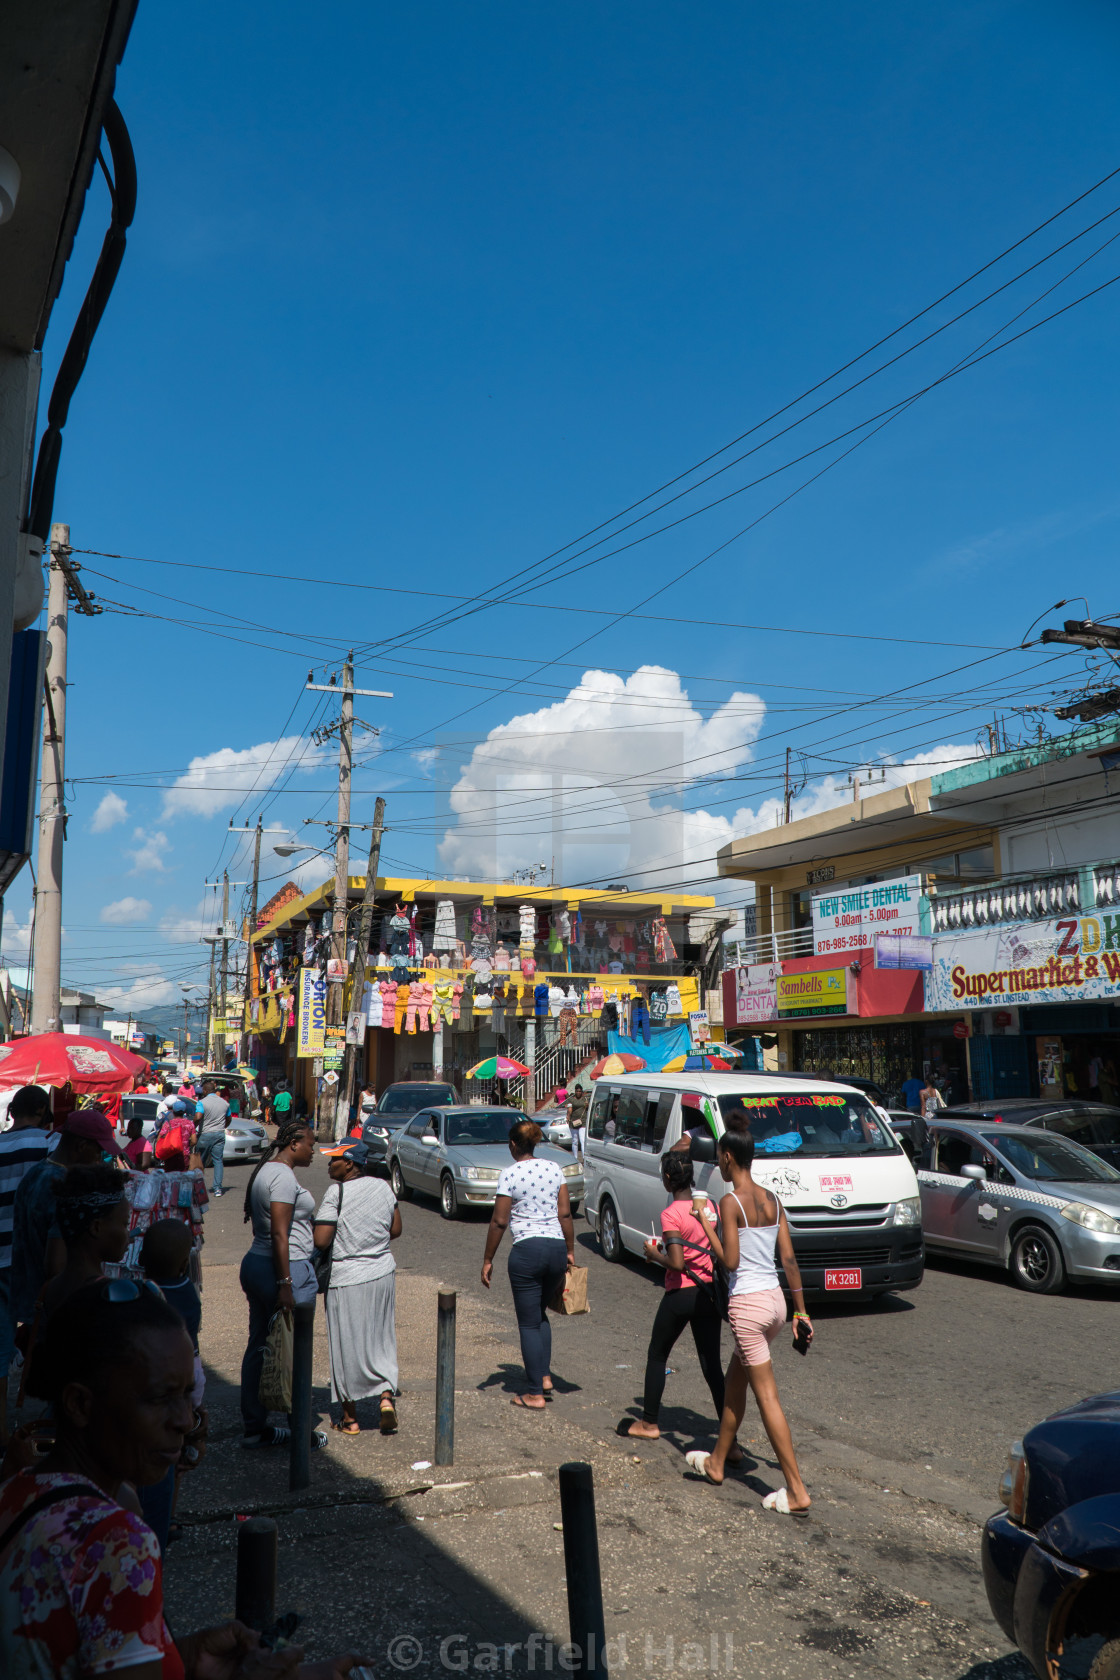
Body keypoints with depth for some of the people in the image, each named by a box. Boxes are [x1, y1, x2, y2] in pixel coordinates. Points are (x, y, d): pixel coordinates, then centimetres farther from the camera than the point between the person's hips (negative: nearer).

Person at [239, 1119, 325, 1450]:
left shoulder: (265, 1170, 13)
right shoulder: (283, 1176, -18)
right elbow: (279, 1234, -23)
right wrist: (286, 1284, -23)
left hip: (255, 1263, 10)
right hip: (287, 1269, -10)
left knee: (259, 1346, 14)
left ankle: (254, 1427, 22)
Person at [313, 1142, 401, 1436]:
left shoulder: (337, 1192, -17)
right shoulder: (383, 1186, 1)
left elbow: (321, 1240, -20)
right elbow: (395, 1230, 8)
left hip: (347, 1279, -5)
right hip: (383, 1273, 5)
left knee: (347, 1345, 8)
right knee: (381, 1340, 19)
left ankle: (350, 1418, 19)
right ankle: (386, 1396, 4)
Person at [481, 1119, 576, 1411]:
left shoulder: (510, 1173, -7)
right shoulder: (554, 1168, 5)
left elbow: (499, 1221, -7)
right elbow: (565, 1214, 5)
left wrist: (488, 1260, 2)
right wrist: (570, 1251, 15)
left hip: (527, 1250, -5)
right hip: (557, 1248, 5)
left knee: (528, 1323, 6)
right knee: (539, 1313, 25)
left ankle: (535, 1394, 10)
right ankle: (545, 1376, 18)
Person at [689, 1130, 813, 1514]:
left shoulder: (731, 1201, -15)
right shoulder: (772, 1200, 6)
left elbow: (729, 1261, -17)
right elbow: (789, 1259, 6)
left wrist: (706, 1225, -6)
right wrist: (801, 1311, 10)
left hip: (747, 1304, -8)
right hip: (775, 1299, 8)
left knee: (767, 1397, -1)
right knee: (734, 1383, 22)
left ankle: (797, 1491, 1)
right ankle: (717, 1462, 35)